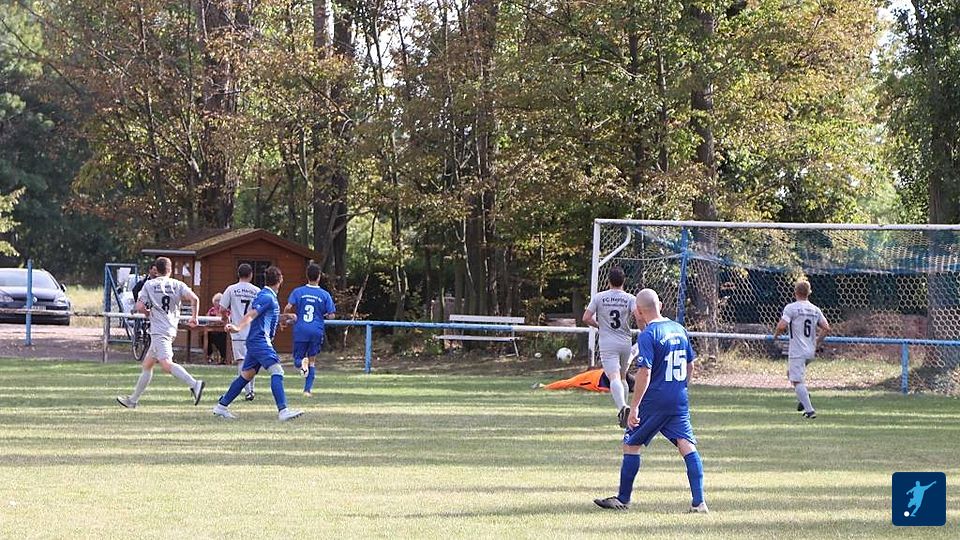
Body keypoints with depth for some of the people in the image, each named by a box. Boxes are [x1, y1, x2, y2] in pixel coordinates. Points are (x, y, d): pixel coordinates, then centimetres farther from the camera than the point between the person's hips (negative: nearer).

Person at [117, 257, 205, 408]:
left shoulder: (149, 285, 0)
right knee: (147, 365, 17)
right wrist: (194, 317, 4)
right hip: (171, 328, 7)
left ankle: (194, 384, -41)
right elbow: (194, 298, -7)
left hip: (158, 330, -7)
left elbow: (140, 307, -5)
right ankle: (133, 400, 24)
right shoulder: (178, 285, 8)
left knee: (166, 364, -23)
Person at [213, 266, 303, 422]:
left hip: (255, 341, 10)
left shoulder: (266, 295, 19)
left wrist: (284, 316, 43)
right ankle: (283, 411, -29)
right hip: (260, 340, -10)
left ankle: (221, 406, 20)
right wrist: (238, 327, -37)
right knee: (276, 371, -19)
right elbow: (251, 315, -23)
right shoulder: (267, 297, -12)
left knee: (246, 374, 14)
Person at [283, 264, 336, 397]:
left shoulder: (298, 291, 0)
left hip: (300, 331, -1)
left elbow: (288, 308, -10)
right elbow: (331, 315, -1)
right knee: (311, 361, 13)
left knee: (297, 359, 9)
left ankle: (302, 362, -27)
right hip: (316, 331, 1)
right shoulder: (325, 295, 0)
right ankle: (308, 389, 6)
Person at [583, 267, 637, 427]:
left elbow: (586, 318, -2)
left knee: (614, 377, -16)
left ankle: (622, 407, -40)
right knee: (622, 376, 23)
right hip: (625, 343, 2)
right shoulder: (630, 298, 1)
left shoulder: (599, 297, 1)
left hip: (607, 344, -2)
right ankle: (623, 409, 25)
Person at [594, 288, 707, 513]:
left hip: (654, 401, -6)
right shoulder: (679, 330, 9)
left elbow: (644, 374, -18)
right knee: (687, 445, 0)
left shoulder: (647, 336, -13)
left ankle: (623, 499, 15)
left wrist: (634, 407, -16)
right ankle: (699, 502, -9)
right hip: (679, 402, 6)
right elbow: (690, 366, 17)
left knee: (631, 444, 8)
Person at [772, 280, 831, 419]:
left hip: (797, 352, -7)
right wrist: (816, 343, 17)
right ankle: (804, 395, 8)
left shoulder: (791, 308, -9)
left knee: (797, 381, -6)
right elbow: (826, 328, 6)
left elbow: (782, 325, -19)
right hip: (811, 352, 7)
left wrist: (776, 335, 1)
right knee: (791, 373, 26)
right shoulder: (815, 309, 9)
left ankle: (809, 410, -17)